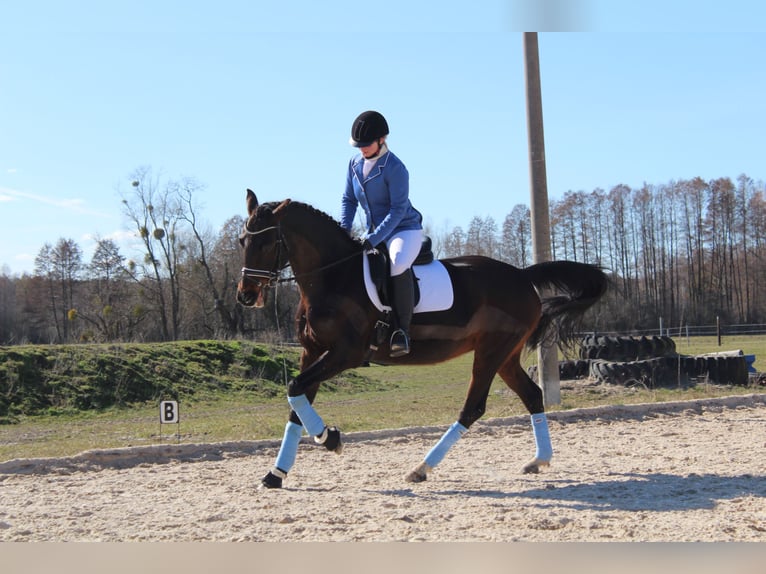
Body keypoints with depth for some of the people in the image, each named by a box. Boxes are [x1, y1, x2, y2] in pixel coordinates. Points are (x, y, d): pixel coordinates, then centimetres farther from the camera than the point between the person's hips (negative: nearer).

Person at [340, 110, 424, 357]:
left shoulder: (395, 168, -19)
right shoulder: (355, 163, 3)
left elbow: (398, 210, -22)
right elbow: (349, 199, 10)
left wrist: (373, 239, -28)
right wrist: (344, 228, -7)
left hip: (405, 229, -8)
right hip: (374, 232, 8)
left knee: (398, 265, -37)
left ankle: (402, 330, -31)